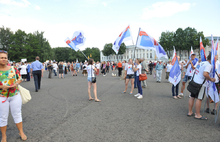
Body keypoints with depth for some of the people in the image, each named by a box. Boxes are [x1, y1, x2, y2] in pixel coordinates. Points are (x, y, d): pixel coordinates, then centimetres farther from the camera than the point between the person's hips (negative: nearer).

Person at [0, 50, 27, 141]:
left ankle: (21, 132, 25)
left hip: (15, 95, 2)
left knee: (17, 114, 11)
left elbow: (19, 78, 10)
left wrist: (16, 84, -10)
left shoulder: (13, 69, 1)